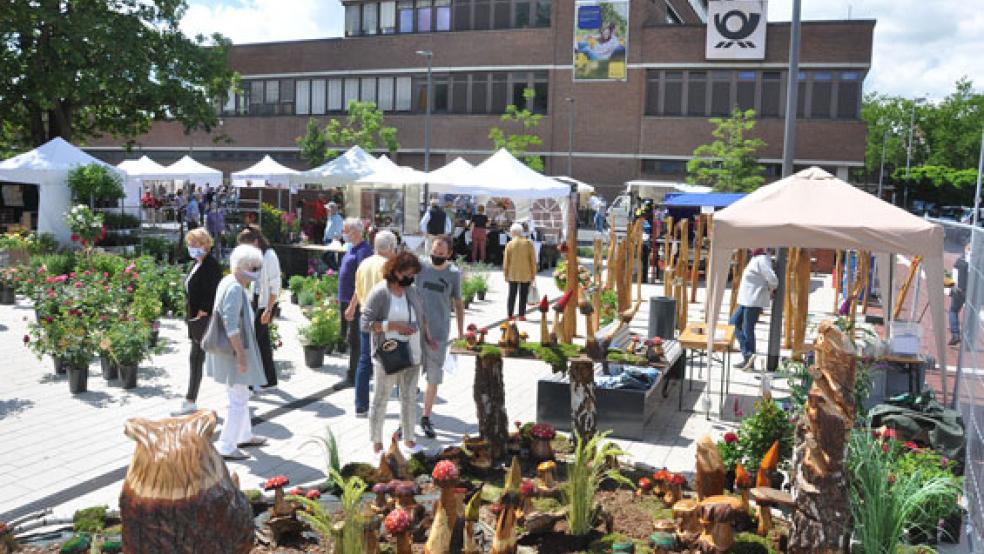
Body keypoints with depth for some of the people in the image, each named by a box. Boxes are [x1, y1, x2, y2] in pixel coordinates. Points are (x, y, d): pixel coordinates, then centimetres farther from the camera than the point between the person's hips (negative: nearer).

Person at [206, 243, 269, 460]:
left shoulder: (229, 283, 9)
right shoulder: (234, 289, -22)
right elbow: (231, 326, -27)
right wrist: (241, 354, -24)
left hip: (229, 350, 11)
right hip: (233, 351, -11)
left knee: (241, 396, 22)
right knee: (238, 401, -2)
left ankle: (244, 436, 37)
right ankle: (225, 447, 6)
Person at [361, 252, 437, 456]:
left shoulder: (411, 290, 7)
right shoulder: (379, 292, -14)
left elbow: (421, 315, 21)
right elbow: (366, 324, -16)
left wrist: (427, 338, 8)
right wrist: (394, 326, -22)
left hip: (412, 355, 6)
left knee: (410, 398, 15)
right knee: (381, 400, 7)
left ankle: (409, 439, 29)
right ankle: (377, 442, 20)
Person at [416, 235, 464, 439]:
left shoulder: (454, 273, -1)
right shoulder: (420, 266, -4)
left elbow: (458, 304, 9)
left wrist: (461, 332, 7)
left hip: (439, 334, 1)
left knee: (433, 379, 10)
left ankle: (426, 418, 25)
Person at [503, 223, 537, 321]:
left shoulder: (510, 244, -3)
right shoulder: (528, 243, -3)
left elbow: (506, 260, -2)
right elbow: (533, 260, -3)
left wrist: (505, 273, 6)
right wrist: (533, 273, 4)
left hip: (513, 274, 1)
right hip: (526, 274, -1)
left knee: (512, 295, 9)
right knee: (523, 295, 5)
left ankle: (510, 314, 9)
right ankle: (521, 315, 3)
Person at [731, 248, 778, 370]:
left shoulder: (761, 260, -18)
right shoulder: (755, 259, 12)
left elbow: (773, 280, -25)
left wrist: (769, 291, -5)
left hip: (754, 301, -10)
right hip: (747, 300, 10)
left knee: (748, 330, -1)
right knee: (734, 323, 12)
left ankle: (749, 356, 10)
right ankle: (747, 354, 12)